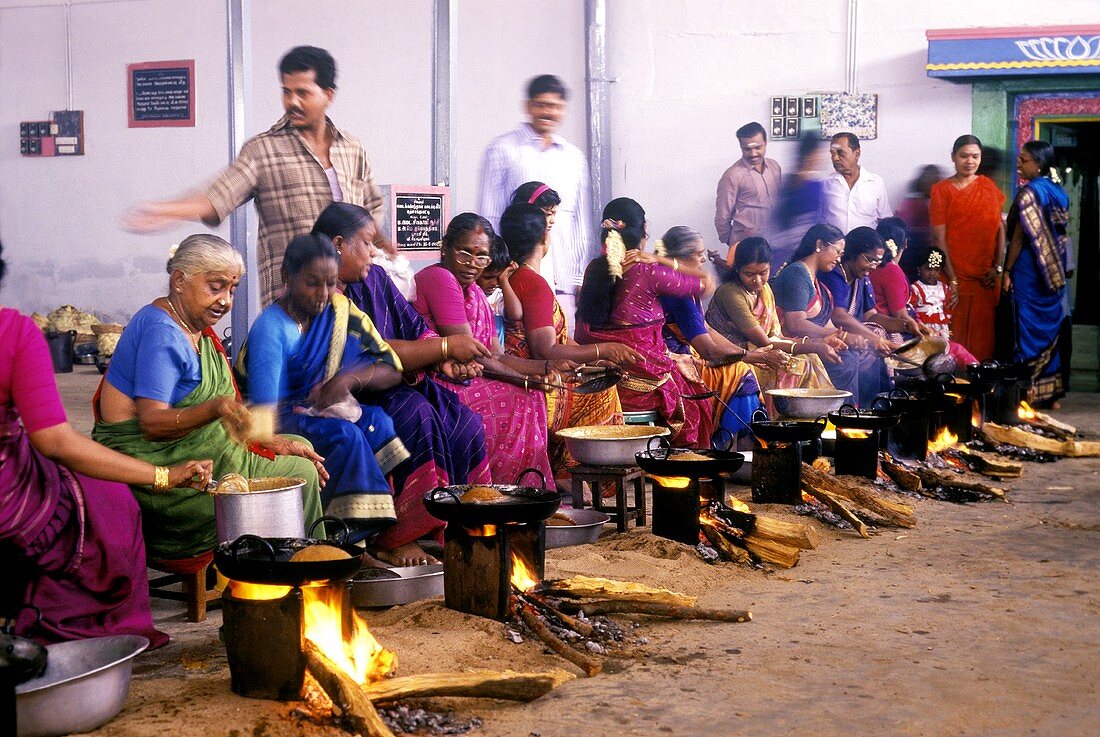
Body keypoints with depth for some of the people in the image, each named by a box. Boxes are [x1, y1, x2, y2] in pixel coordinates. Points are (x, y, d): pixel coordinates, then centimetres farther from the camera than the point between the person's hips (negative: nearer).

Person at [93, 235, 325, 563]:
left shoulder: (198, 330, 12)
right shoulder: (161, 331, -19)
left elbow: (231, 414, 13)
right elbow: (152, 423, -27)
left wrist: (272, 441, 1)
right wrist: (217, 408, -40)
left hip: (195, 448, 11)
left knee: (300, 449, 15)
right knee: (299, 474, -13)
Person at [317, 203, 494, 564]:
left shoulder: (374, 278, 10)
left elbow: (416, 329, 11)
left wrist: (443, 360, -12)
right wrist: (446, 347, -20)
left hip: (397, 387, 8)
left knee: (465, 423, -13)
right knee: (415, 416, -31)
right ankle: (393, 538, -26)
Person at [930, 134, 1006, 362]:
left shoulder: (988, 186, 10)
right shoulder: (942, 190, -2)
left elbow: (1000, 228, 10)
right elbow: (939, 237, -7)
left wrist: (998, 267, 0)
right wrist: (952, 280, -13)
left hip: (986, 278, 4)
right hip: (955, 276, -4)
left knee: (983, 336, 7)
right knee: (955, 336, -2)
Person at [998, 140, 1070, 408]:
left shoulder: (1029, 192, -15)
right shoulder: (1059, 192, 8)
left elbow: (1019, 236, -15)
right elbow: (1061, 233, 11)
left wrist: (1007, 271, -11)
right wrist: (1056, 269, 17)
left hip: (1029, 269, -8)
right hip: (1054, 273, 8)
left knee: (1026, 329, -1)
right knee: (1050, 329, 12)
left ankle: (1026, 392, 2)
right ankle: (1052, 393, 17)